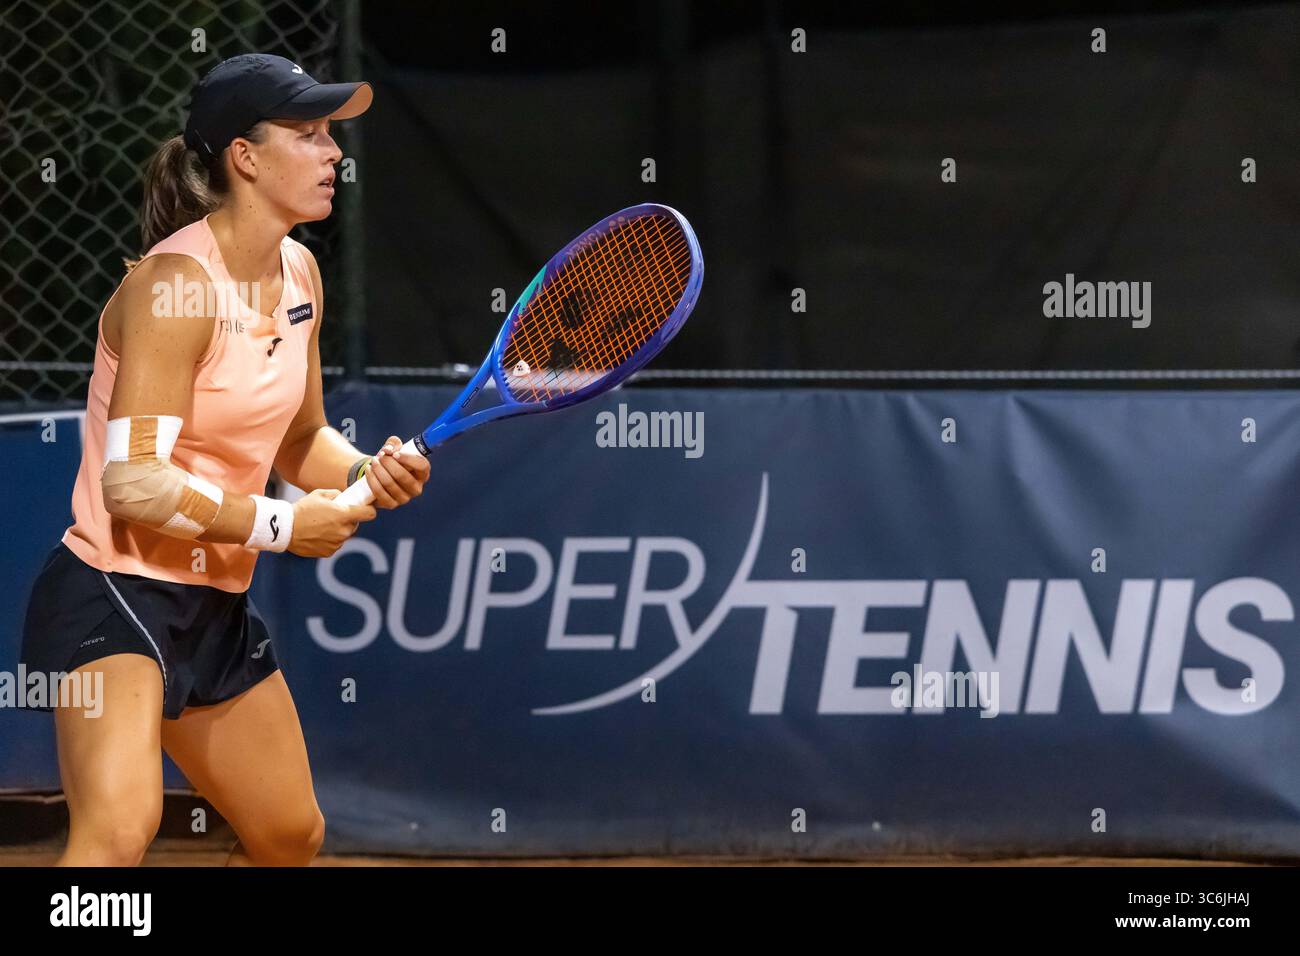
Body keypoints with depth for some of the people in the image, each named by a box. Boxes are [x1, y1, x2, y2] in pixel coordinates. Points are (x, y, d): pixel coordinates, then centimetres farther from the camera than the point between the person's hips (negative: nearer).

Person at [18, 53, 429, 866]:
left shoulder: (299, 274, 7)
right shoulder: (175, 287, -19)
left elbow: (299, 441, 20)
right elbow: (134, 484, -24)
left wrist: (366, 473, -1)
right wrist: (281, 525, -16)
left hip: (218, 607, 10)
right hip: (113, 595, -10)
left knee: (292, 836, 20)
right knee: (119, 830, -30)